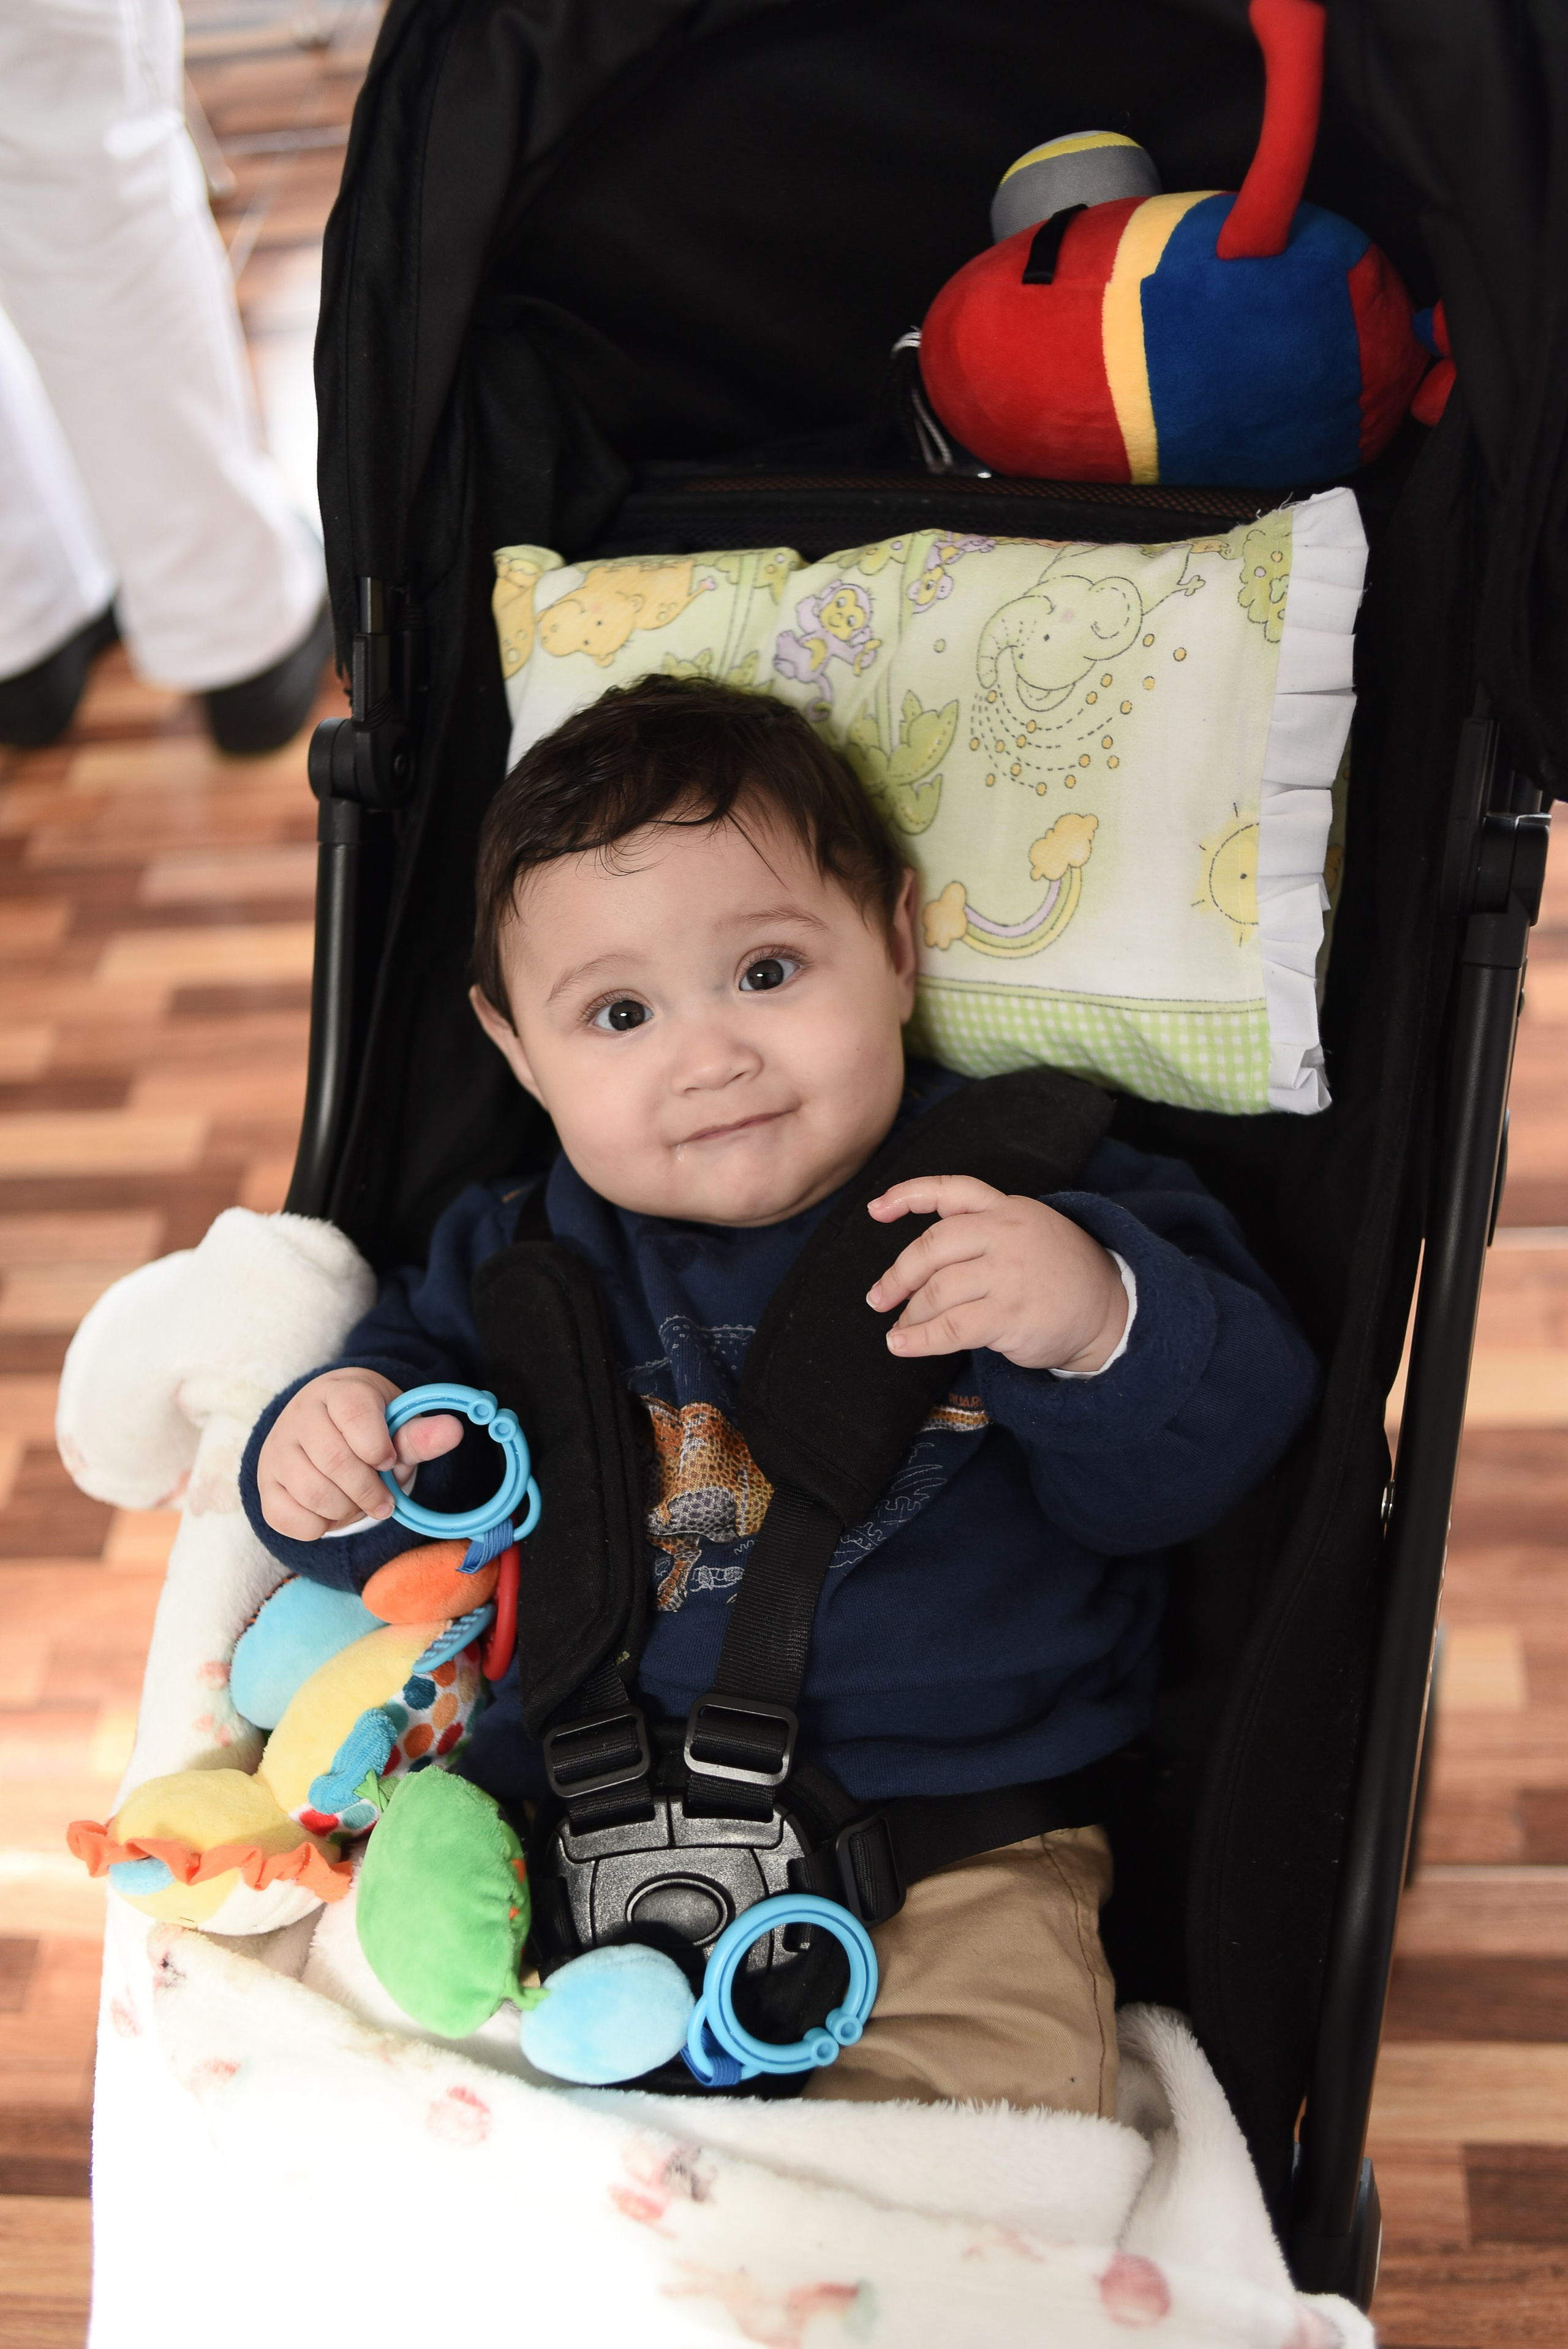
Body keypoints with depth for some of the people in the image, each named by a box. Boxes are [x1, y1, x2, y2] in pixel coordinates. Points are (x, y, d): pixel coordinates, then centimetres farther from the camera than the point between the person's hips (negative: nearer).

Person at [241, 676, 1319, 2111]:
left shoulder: (1027, 1194, -2)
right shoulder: (528, 1260, 6)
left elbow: (1215, 1439, -7)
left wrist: (1102, 1323, -28)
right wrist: (340, 1446, -7)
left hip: (948, 1837, -2)